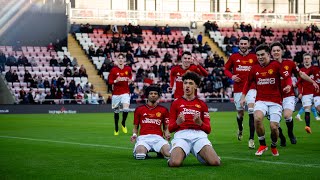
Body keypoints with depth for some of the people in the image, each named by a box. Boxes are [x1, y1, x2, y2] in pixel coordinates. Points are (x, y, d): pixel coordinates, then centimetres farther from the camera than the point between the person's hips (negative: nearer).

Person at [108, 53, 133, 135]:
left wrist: (129, 80, -1)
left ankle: (123, 123, 9)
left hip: (125, 92, 1)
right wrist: (116, 81, -22)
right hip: (116, 93, -1)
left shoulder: (128, 69, 5)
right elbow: (110, 81, -3)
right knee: (116, 111, 6)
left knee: (126, 109, -18)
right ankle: (116, 129, 22)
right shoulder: (113, 70, -2)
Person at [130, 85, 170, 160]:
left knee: (168, 153, -29)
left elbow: (166, 128, 20)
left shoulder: (163, 110, 16)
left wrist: (167, 134, -3)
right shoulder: (139, 109, 16)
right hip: (143, 137, -1)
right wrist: (134, 135, 0)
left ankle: (161, 152, 9)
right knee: (140, 155, -33)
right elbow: (135, 127, 21)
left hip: (158, 137, 1)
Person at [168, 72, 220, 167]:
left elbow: (208, 129, 16)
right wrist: (178, 122, -11)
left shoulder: (202, 104, 21)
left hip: (199, 135, 1)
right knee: (174, 163, -32)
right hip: (181, 135, -1)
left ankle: (201, 155, 9)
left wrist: (200, 123, -7)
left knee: (215, 162, -26)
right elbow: (170, 128, 13)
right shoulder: (176, 103, 17)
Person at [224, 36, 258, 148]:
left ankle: (251, 139, -15)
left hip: (251, 88, -2)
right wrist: (231, 76, -7)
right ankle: (240, 129, 47)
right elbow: (226, 69, 12)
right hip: (238, 89, 2)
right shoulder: (233, 57, 4)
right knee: (240, 112, 12)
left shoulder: (253, 57, 2)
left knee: (251, 111, -17)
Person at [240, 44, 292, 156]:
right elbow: (248, 83, 21)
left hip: (275, 101, -2)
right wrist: (243, 97, 13)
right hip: (261, 100, 2)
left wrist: (288, 86, -28)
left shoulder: (276, 65, -2)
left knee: (274, 127, -12)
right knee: (257, 118, -29)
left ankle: (274, 147, 22)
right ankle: (262, 145, -8)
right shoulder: (254, 69, 8)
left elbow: (287, 78, -7)